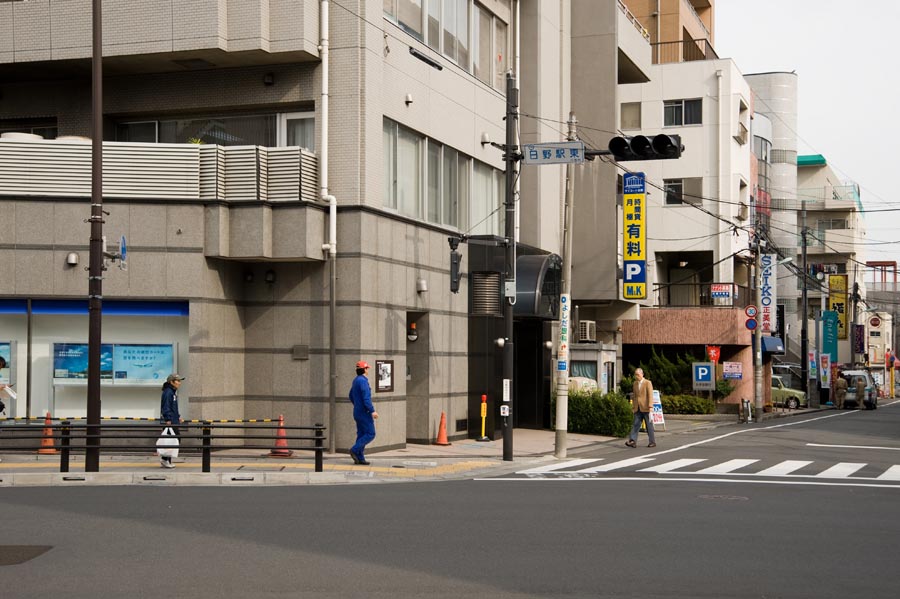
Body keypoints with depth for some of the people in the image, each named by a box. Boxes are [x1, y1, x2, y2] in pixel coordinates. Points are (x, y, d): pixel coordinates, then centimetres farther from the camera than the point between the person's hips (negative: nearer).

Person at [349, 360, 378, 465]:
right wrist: (372, 411, -25)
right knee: (370, 434, -6)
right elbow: (366, 397, -24)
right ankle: (355, 450, -12)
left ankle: (359, 458, 7)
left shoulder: (356, 380, 14)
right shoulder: (363, 381, -17)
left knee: (361, 434, 9)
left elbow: (351, 396, 24)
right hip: (364, 412, -10)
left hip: (358, 412, 10)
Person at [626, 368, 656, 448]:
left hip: (646, 408, -5)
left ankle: (653, 442, 11)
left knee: (649, 425, 2)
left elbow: (650, 395, -10)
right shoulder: (635, 383, 13)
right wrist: (633, 406, 13)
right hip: (637, 408, 5)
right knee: (636, 424, -5)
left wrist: (650, 406, -18)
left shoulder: (648, 383, -4)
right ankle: (633, 441, -14)